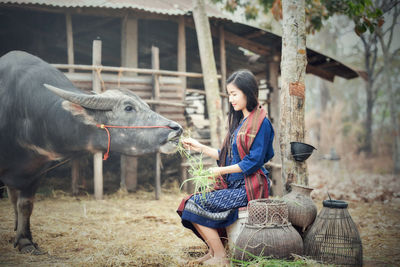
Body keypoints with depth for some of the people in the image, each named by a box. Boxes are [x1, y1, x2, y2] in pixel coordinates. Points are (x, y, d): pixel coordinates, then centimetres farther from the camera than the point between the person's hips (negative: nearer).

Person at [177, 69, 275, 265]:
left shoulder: (261, 122, -14)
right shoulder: (239, 120, 15)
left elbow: (254, 161, -19)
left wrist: (220, 171, -17)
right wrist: (200, 148, 12)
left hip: (249, 187, -9)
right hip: (233, 184, 9)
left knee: (197, 205, -17)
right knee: (191, 202, 2)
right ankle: (214, 250, 10)